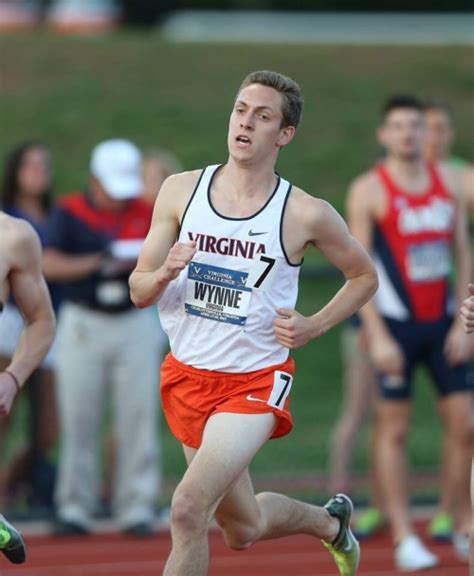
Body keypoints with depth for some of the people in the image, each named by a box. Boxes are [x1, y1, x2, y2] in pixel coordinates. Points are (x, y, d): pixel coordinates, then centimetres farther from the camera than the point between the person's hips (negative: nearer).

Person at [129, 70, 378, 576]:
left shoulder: (306, 215, -10)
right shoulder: (181, 191, -2)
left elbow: (364, 277, 8)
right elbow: (138, 291, 1)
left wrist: (312, 328, -7)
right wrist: (165, 273, -21)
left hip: (256, 379, -4)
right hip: (188, 376, 4)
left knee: (188, 508, -24)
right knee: (243, 530, 18)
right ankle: (330, 522, 49)